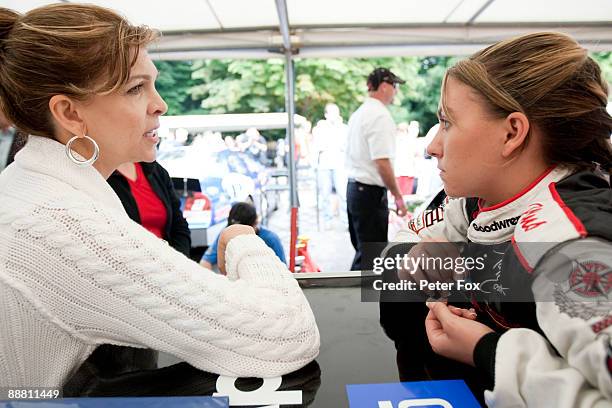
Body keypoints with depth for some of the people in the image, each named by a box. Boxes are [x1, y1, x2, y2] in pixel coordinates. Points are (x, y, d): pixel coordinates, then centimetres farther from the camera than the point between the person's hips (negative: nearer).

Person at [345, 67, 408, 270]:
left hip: (353, 187, 10)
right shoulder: (381, 116, -15)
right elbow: (382, 163, -22)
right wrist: (398, 196, -13)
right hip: (371, 191, -10)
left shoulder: (358, 113, 14)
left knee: (361, 247, 19)